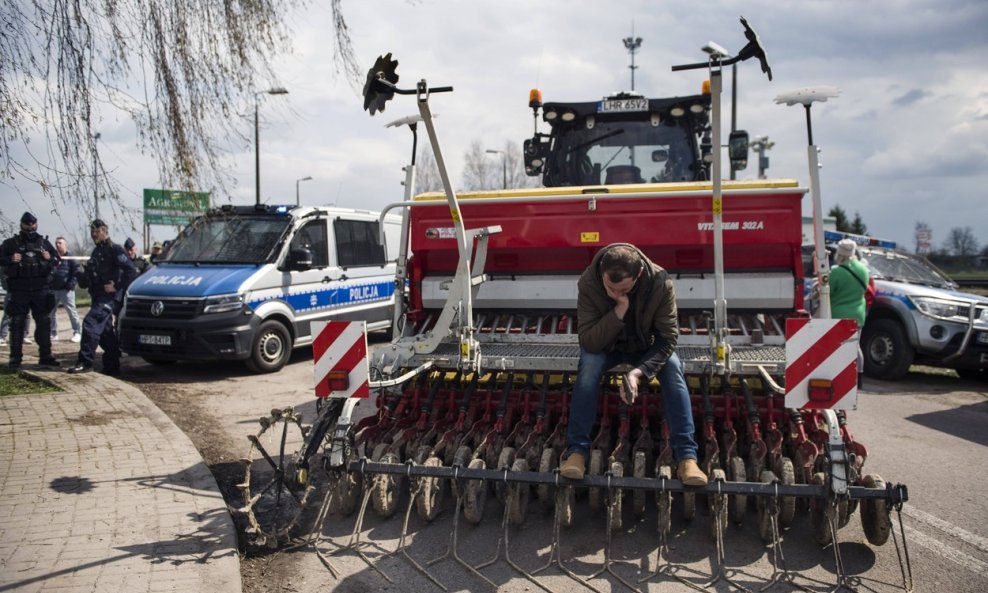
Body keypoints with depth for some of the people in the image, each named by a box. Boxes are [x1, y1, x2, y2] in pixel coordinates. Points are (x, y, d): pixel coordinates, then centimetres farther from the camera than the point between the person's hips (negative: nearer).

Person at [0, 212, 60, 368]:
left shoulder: (44, 242, 10)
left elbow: (57, 260, 15)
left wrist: (50, 258, -6)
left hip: (41, 289, 2)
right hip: (19, 290, -2)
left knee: (44, 323, 6)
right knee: (17, 324, 0)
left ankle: (45, 356, 14)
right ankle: (15, 358, 5)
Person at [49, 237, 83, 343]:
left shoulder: (70, 257, -2)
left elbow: (76, 272, -8)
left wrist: (71, 284, -18)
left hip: (66, 290, -6)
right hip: (53, 289, 6)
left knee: (72, 311, -6)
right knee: (51, 311, 9)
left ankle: (77, 332, -1)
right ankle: (53, 333, 18)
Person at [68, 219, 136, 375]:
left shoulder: (114, 249, -6)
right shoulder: (96, 251, 22)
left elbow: (130, 269, -17)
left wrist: (117, 287, -20)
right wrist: (84, 275, 10)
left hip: (110, 296, -10)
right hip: (99, 297, 10)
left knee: (90, 322, -20)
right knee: (105, 331, 11)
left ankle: (85, 362, -19)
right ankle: (112, 366, 17)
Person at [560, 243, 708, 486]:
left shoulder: (660, 283, -29)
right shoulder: (588, 283, -30)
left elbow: (668, 338, -24)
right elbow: (588, 342, -30)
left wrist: (638, 372, -39)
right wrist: (619, 310, -43)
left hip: (646, 347, 1)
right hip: (605, 346, 0)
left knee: (673, 367, -28)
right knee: (589, 363, -32)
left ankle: (687, 456, -26)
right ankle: (577, 450, -26)